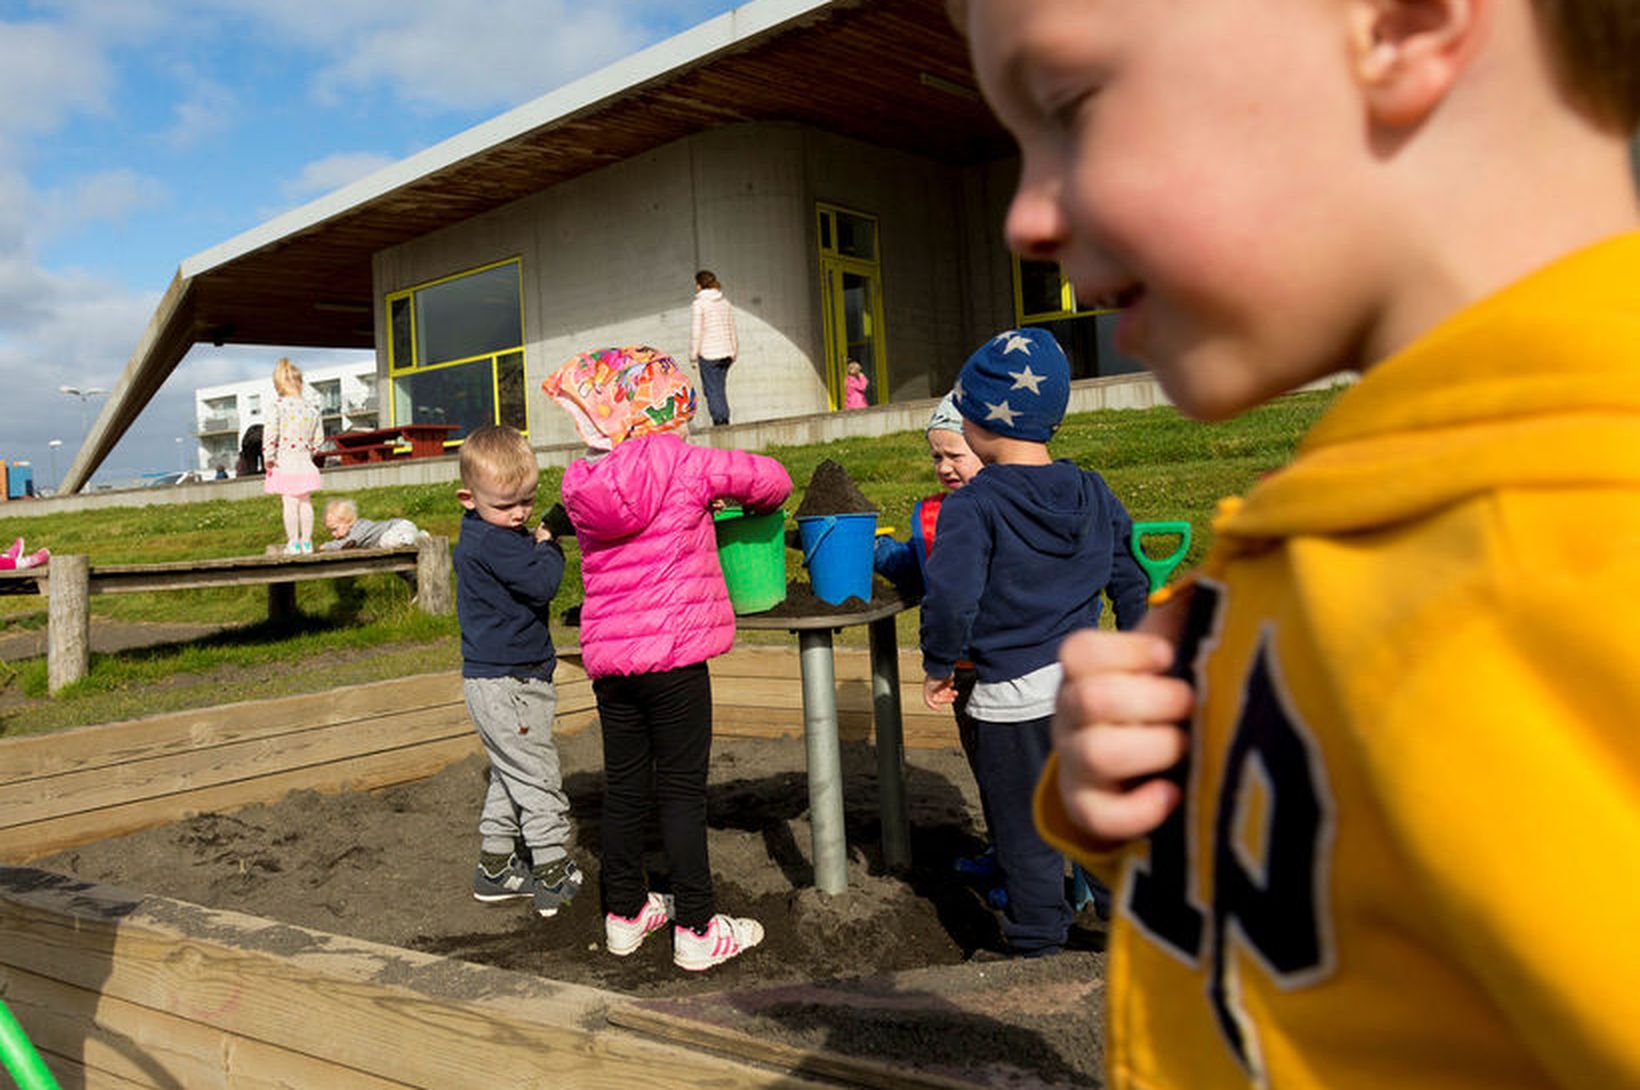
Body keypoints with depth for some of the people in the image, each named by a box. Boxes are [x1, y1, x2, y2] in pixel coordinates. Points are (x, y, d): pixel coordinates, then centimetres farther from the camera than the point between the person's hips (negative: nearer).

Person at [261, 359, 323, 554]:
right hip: (304, 461, 4)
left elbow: (270, 432, -14)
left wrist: (268, 457, -6)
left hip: (284, 462, -4)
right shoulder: (310, 407, 5)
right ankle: (306, 541, 14)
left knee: (290, 503, -2)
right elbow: (318, 437, 10)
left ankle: (293, 543, 1)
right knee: (305, 502, 9)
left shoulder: (278, 405, -9)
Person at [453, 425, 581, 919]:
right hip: (506, 683, -11)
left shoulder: (496, 533, 12)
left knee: (510, 776, 20)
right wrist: (548, 547, -10)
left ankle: (496, 867, 31)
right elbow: (542, 583, -24)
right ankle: (554, 876, 8)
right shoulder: (491, 542, -20)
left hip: (494, 679, 11)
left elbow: (531, 590, 16)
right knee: (539, 778, -1)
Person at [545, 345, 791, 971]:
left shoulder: (583, 484, 5)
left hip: (607, 657, 5)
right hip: (672, 656, -5)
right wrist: (753, 504, 16)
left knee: (624, 788, 15)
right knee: (682, 791, 3)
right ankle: (696, 929, 11)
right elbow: (770, 478, -4)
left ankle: (624, 914, 28)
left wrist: (703, 505, 17)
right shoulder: (680, 464, -10)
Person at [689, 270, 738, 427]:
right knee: (720, 388, 14)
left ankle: (719, 419, -3)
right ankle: (724, 419, 14)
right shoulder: (725, 303, 10)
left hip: (708, 354, -6)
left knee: (712, 389, 0)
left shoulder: (698, 304, -8)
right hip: (725, 352, 6)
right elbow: (732, 330, 14)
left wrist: (693, 355, -5)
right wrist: (734, 352, 21)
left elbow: (696, 332, -11)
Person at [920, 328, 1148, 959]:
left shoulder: (972, 506, -16)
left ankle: (1038, 933, 26)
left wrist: (939, 665, -9)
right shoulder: (1094, 493, 3)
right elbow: (1131, 580, 10)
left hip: (1011, 692, -5)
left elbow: (950, 596, -26)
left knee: (1023, 818, 12)